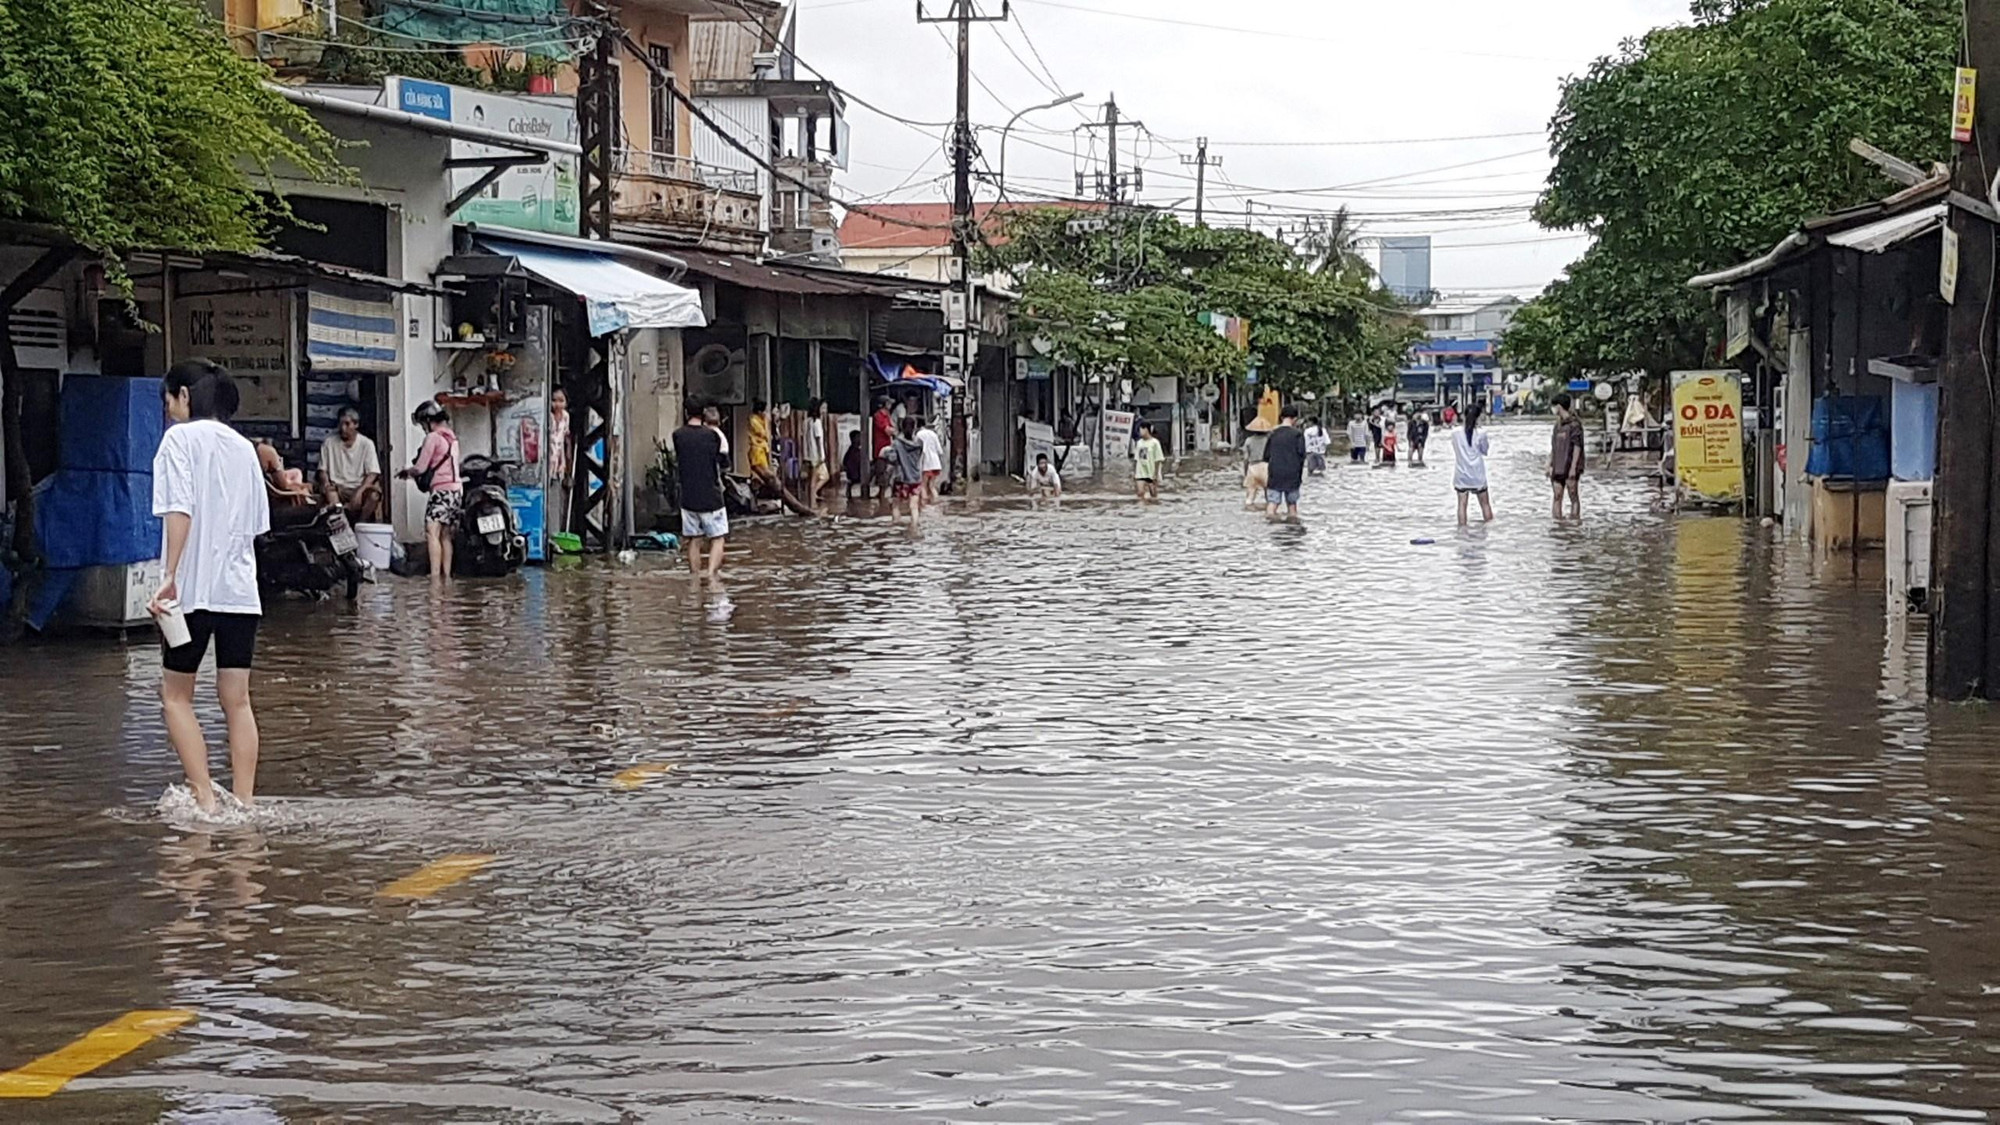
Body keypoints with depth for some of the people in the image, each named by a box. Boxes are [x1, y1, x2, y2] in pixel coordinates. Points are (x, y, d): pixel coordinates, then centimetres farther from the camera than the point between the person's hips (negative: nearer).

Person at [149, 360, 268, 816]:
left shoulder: (181, 438, -4)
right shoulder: (244, 447, 15)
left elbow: (179, 510, -16)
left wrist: (169, 577, -19)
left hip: (194, 589, -5)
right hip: (242, 590, 5)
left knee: (176, 695, 7)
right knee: (237, 700, 6)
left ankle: (204, 797, -3)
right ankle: (244, 801, 4)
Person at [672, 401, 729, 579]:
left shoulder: (678, 435, -3)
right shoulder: (714, 434, -10)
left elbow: (676, 462, 9)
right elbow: (724, 462, 3)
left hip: (688, 496, 3)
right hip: (711, 496, -3)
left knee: (693, 540, 11)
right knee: (718, 538, 3)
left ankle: (695, 575, 14)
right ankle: (711, 571, -16)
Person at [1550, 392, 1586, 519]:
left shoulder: (1574, 424, -10)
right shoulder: (1558, 425, 13)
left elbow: (1577, 447, -13)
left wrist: (1573, 467, -17)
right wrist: (1550, 465, 14)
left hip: (1570, 466, -7)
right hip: (1558, 467, 7)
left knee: (1573, 497, -1)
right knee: (1557, 497, 6)